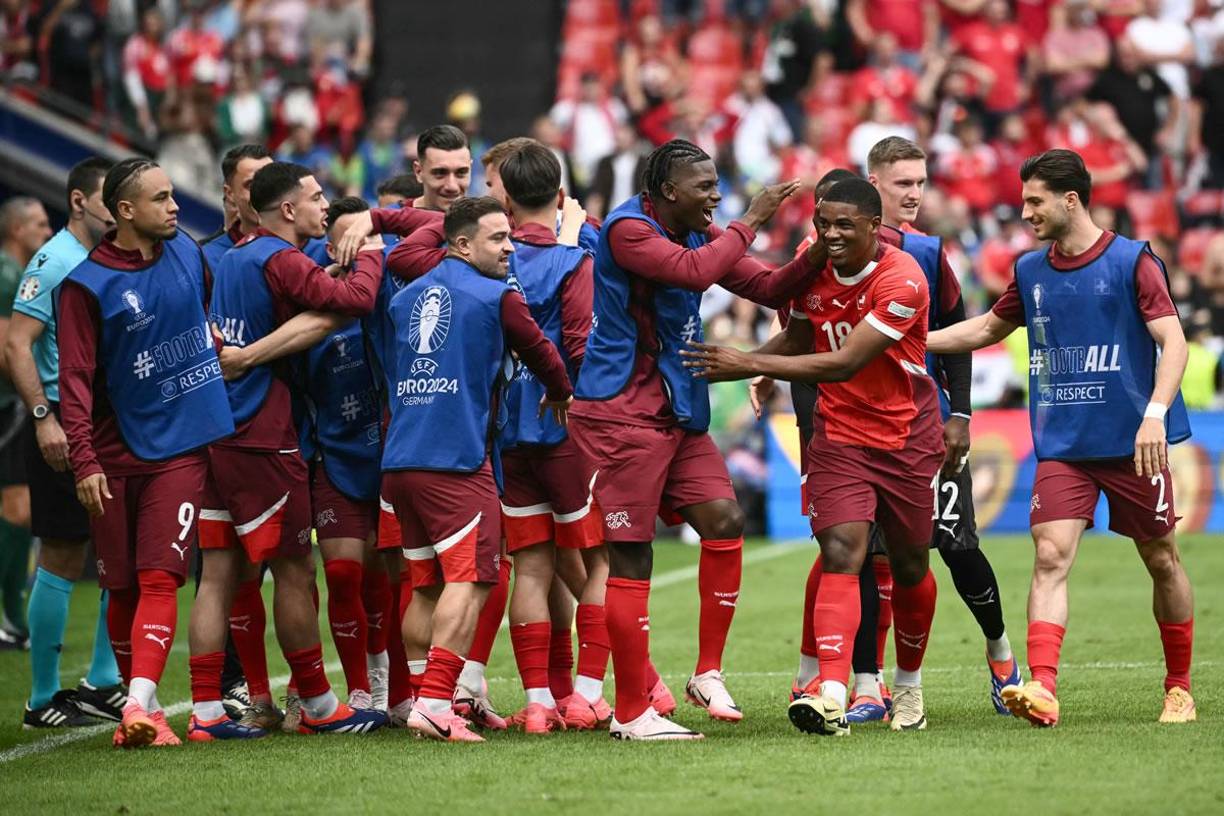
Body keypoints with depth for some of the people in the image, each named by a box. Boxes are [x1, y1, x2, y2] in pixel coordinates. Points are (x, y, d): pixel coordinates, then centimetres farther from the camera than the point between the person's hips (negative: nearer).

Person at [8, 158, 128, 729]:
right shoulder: (54, 261, -10)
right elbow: (17, 344, -16)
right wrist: (43, 416, -23)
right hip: (64, 429, -8)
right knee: (63, 560, -4)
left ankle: (103, 684, 19)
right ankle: (43, 699, 2)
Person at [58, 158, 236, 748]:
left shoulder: (187, 253, 5)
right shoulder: (87, 284, -8)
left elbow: (208, 306, 29)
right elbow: (75, 377, -10)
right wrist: (84, 461, -15)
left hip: (179, 449, 2)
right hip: (115, 456, -2)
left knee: (160, 580, -11)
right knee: (122, 588, 6)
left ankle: (142, 706, -20)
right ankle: (138, 705, 18)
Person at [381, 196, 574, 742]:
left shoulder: (405, 298, 17)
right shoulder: (496, 297, -2)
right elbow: (539, 351, 10)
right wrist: (560, 396, 28)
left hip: (399, 461, 7)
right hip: (456, 461, -7)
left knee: (427, 586, 14)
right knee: (469, 581, -11)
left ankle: (421, 698, 12)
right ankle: (434, 704, -22)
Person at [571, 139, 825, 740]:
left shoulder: (699, 234, 12)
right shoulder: (628, 230, -14)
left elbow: (768, 289, 12)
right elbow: (694, 272, -28)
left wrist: (821, 253, -4)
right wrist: (751, 221, -19)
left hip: (679, 414, 8)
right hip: (622, 414, -8)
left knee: (724, 521, -3)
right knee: (629, 556, -5)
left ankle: (708, 673, 9)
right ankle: (632, 711, -2)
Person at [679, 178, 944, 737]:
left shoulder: (901, 280, -22)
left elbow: (844, 363, -28)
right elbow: (799, 340, 14)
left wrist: (751, 365, -30)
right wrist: (737, 364, -3)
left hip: (907, 440, -3)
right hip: (839, 434, 3)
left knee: (909, 567, 10)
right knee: (841, 554, -17)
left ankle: (909, 686, 34)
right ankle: (831, 694, -31)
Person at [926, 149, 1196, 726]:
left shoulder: (1132, 260, -6)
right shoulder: (1031, 271, 9)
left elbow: (1172, 341, -12)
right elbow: (987, 328, 25)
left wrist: (1155, 413, -25)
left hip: (1131, 442, -3)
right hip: (1061, 446, 3)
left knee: (1161, 560, 7)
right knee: (1051, 556, -14)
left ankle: (1179, 688, 24)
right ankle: (1042, 689, -25)